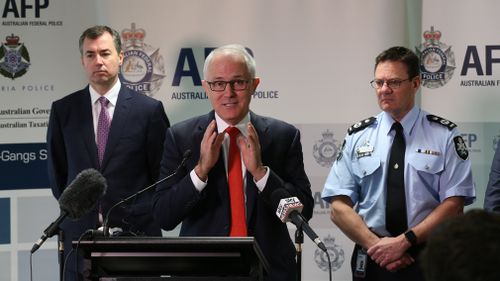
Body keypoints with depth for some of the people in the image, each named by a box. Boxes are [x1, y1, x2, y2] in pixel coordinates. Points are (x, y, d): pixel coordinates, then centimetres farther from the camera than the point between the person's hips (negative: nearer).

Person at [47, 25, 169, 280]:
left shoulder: (149, 109, 0)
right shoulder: (63, 110, 6)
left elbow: (162, 172, 6)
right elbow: (57, 171, 15)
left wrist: (146, 214, 3)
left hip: (136, 231, -2)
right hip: (80, 230, 2)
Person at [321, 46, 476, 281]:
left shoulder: (444, 136, -1)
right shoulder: (358, 136, 4)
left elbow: (453, 205, -7)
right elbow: (339, 207, -1)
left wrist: (405, 240, -16)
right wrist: (377, 245, -13)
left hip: (426, 261, -1)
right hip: (371, 261, 1)